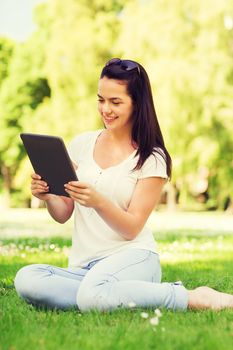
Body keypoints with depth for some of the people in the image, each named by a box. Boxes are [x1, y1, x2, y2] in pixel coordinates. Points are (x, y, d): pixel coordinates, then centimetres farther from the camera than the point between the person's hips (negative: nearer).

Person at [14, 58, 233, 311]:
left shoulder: (152, 158, -1)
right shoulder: (82, 144, 11)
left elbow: (132, 229, -7)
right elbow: (62, 215, 13)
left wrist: (98, 202, -26)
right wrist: (48, 197, -10)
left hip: (132, 257, -4)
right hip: (82, 266, 4)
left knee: (93, 295, -39)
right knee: (26, 279, -27)